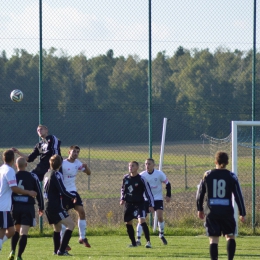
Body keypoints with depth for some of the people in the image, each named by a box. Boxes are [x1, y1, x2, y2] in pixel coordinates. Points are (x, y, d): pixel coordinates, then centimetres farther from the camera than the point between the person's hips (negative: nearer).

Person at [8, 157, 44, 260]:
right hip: (28, 207, -2)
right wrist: (41, 207, 12)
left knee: (16, 230, 21)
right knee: (24, 233, -4)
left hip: (15, 207, 2)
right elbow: (39, 193, 2)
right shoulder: (32, 177, -1)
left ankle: (12, 251, 5)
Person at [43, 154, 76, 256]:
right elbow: (63, 191, -17)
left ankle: (56, 250, 30)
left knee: (57, 228, 25)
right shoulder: (56, 175, -13)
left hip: (48, 205, 9)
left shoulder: (47, 174, 14)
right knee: (71, 225, -12)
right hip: (55, 206, -9)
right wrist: (73, 197, -3)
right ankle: (61, 250, -19)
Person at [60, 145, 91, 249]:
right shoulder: (63, 164, -13)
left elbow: (88, 173, 12)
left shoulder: (77, 163, 7)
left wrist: (86, 167, -9)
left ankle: (82, 238, 4)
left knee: (81, 211, -5)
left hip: (73, 191, 6)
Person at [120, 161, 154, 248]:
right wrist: (122, 199, 6)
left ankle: (148, 241, -22)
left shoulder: (141, 179, -11)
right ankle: (133, 243, 21)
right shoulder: (126, 178, 3)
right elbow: (123, 189, 21)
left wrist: (151, 205, -12)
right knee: (128, 223, 7)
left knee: (142, 221, -21)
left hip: (139, 203, -5)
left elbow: (148, 192, -8)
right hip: (129, 204, 6)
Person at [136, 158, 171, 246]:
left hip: (158, 199, -1)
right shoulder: (142, 175, -6)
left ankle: (161, 234, 12)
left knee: (160, 216, -14)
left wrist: (168, 195, -4)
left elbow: (167, 184, 2)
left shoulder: (159, 174, -9)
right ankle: (138, 239, -6)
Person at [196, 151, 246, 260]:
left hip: (211, 212, 1)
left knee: (213, 240, 2)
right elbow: (238, 195, -2)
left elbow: (200, 194, 7)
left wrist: (200, 209, 21)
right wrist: (242, 213, 5)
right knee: (230, 236, 13)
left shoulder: (207, 175, 1)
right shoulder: (231, 176, -3)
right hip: (227, 211, -1)